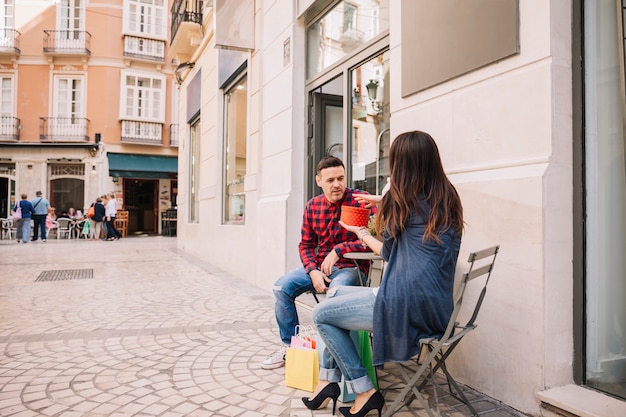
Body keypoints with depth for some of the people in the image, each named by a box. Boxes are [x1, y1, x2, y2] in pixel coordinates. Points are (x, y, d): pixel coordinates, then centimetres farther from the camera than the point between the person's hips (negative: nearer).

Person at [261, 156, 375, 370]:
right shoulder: (313, 206, 5)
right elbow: (306, 245, 9)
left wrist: (339, 250, -23)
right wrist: (313, 271, -9)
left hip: (351, 267, -5)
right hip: (320, 266, 5)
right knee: (282, 286, -13)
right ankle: (290, 345, 6)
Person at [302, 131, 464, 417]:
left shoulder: (406, 199, -10)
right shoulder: (448, 198, 9)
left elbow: (387, 252, 4)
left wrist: (361, 233, 21)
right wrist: (385, 203, 30)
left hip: (408, 306, -9)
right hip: (436, 306, 9)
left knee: (321, 314, 8)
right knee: (335, 294, 21)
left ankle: (364, 392, 12)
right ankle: (329, 380, 22)